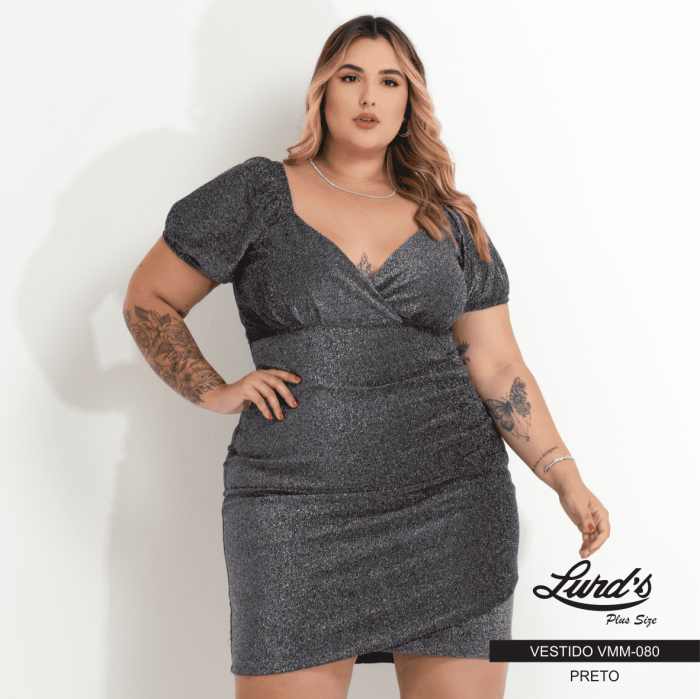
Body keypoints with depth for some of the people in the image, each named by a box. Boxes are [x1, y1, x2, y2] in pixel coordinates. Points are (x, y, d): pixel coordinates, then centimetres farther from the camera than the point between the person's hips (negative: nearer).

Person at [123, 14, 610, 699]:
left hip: (453, 499, 2)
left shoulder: (449, 222, 11)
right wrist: (214, 392, -2)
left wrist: (566, 478, 1)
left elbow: (498, 366, 10)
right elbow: (149, 301, 10)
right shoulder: (258, 194, 5)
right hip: (297, 507, -2)